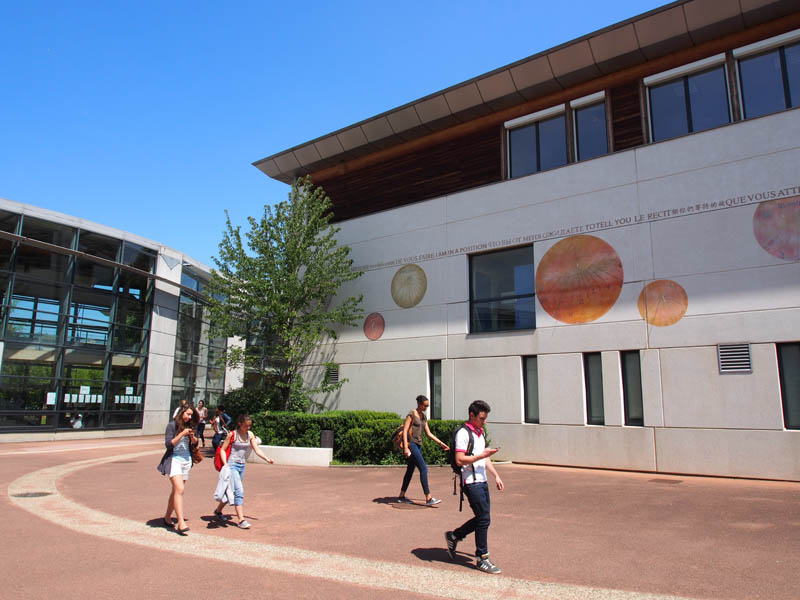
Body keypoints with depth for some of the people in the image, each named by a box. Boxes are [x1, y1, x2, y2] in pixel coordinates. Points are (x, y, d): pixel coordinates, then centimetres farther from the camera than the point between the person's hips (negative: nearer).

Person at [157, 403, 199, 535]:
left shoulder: (190, 426, 8)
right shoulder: (172, 425, -7)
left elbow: (195, 444, 14)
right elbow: (168, 444, -12)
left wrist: (192, 436, -6)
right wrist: (182, 434, -20)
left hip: (186, 460, 6)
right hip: (174, 459, -6)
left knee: (176, 491, 12)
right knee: (179, 490, -17)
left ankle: (167, 518, 28)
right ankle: (181, 523, -19)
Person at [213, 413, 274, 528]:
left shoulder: (250, 435, 6)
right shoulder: (232, 434, -8)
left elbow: (257, 450, 7)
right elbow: (223, 450, -4)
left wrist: (267, 459, -4)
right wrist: (225, 464, -16)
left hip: (242, 466, 6)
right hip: (232, 465, -6)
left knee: (232, 492, 16)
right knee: (239, 491, -16)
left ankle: (218, 511, 38)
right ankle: (241, 519, -15)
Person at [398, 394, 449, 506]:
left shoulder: (424, 416, 15)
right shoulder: (411, 414, -8)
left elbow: (429, 433, 18)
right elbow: (405, 431, -12)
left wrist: (441, 443, 15)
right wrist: (406, 447, -20)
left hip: (418, 445, 8)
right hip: (411, 444, -8)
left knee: (410, 470, 11)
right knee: (423, 468, -13)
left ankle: (401, 496, 21)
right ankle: (428, 498, -13)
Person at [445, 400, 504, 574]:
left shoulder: (481, 432, 16)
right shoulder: (463, 433, -13)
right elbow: (460, 460, -20)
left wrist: (496, 476, 18)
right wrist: (482, 455, -18)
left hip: (482, 481, 9)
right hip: (471, 482, -9)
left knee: (482, 518, 11)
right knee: (484, 518, -5)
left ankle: (454, 536, 28)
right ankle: (482, 558, 9)